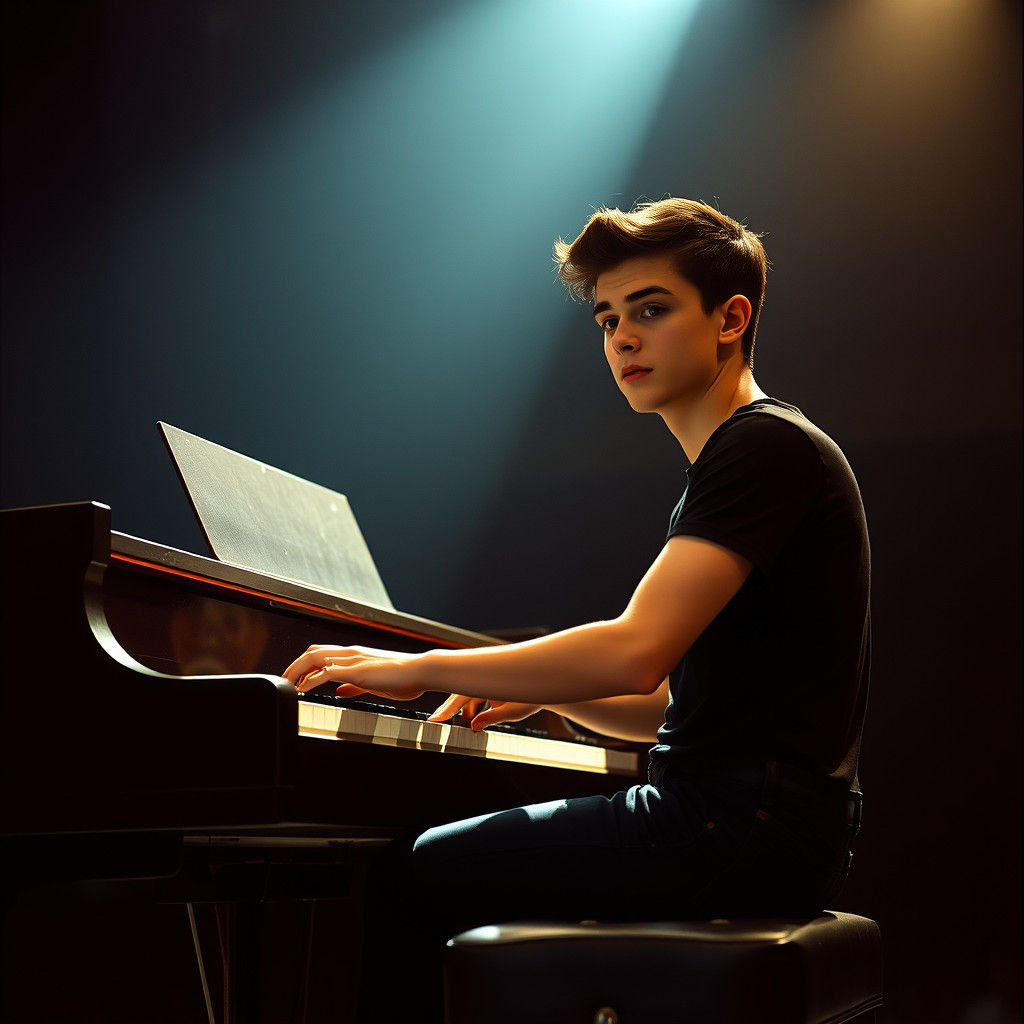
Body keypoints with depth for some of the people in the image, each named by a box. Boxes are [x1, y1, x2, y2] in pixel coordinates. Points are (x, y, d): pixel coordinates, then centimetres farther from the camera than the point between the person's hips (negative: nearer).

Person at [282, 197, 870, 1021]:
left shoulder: (767, 446, -12)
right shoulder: (745, 456, 20)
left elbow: (635, 653, -24)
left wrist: (427, 668, -15)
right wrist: (540, 691, 10)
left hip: (747, 828, -10)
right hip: (754, 823, 10)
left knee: (415, 876, -11)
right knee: (443, 861, 16)